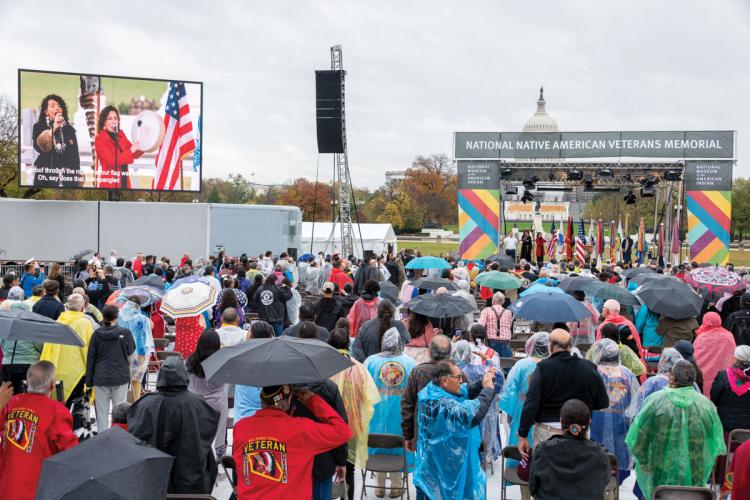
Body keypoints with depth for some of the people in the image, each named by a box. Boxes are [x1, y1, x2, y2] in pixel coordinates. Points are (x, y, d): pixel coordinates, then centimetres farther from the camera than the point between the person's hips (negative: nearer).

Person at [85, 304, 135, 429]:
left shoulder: (97, 333, -3)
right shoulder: (125, 333, -9)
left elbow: (90, 357, 1)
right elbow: (131, 350, 7)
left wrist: (89, 381, 8)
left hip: (100, 378, 1)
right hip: (120, 377, -1)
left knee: (102, 411, 6)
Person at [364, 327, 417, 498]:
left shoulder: (371, 361, -8)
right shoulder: (410, 363, -8)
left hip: (377, 412, 1)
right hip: (401, 414, 0)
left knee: (378, 445, 14)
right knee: (398, 446, 13)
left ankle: (379, 486, 20)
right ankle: (396, 486, 21)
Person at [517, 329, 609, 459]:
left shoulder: (543, 367, -8)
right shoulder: (588, 368, -1)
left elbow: (531, 404, -11)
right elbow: (603, 404, 3)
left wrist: (523, 435, -7)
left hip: (547, 431, -2)